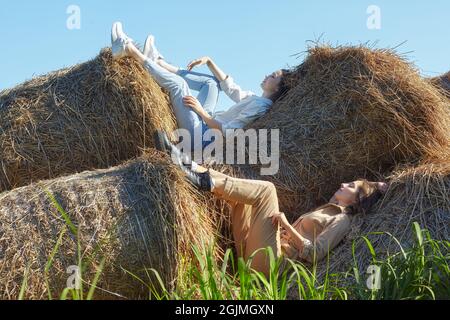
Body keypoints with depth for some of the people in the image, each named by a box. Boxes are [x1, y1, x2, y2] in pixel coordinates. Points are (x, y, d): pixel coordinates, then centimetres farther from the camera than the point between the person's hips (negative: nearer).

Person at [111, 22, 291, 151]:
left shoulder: (260, 105, -18)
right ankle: (157, 61, 17)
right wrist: (209, 61, 10)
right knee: (211, 82, 16)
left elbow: (228, 132, -26)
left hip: (200, 136, -9)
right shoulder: (255, 99, 11)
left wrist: (202, 111, -24)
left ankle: (129, 50, -3)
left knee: (178, 83, -14)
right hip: (207, 124, 9)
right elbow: (230, 87, 16)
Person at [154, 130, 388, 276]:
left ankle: (206, 182, -23)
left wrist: (286, 225, -13)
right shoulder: (326, 210, 31)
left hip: (269, 260, -8)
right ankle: (187, 165, -12)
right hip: (251, 253, 9)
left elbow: (314, 254, -13)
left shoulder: (342, 220, 3)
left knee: (266, 188, -18)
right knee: (237, 190, 7)